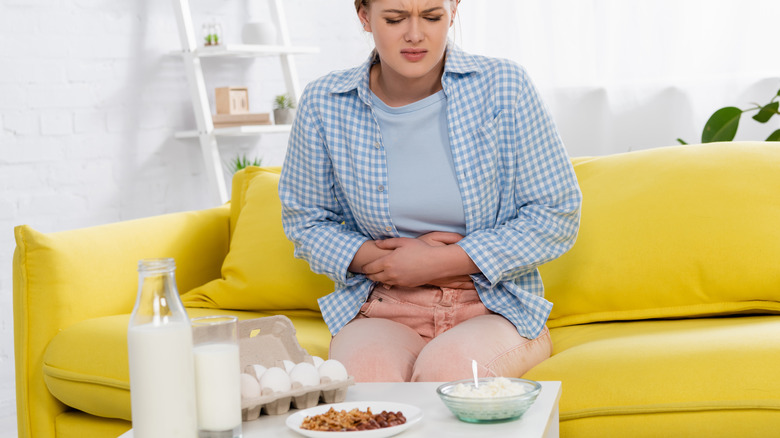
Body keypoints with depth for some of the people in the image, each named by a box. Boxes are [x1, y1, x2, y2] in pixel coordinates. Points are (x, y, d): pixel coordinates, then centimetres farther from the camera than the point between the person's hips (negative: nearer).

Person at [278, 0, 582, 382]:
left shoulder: (503, 86, -4)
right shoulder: (322, 104, 0)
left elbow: (558, 216, -3)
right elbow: (304, 222, 11)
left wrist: (442, 262, -11)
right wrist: (379, 258, -8)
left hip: (495, 308, 0)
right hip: (379, 310, 1)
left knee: (446, 369, -34)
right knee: (365, 372, -34)